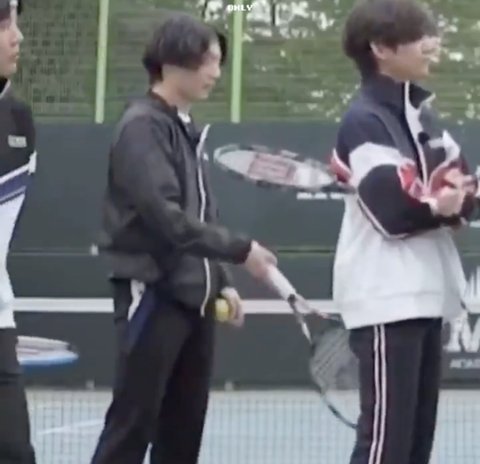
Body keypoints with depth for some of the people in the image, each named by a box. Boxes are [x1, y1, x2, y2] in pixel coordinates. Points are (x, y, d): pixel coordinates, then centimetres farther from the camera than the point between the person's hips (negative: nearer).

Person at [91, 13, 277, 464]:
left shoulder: (186, 127, 14)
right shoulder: (142, 126, -12)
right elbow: (166, 218, -21)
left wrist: (219, 280, 11)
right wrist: (240, 249, -17)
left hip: (192, 297, 9)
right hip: (152, 294, -9)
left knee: (183, 427, 11)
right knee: (131, 427, -6)